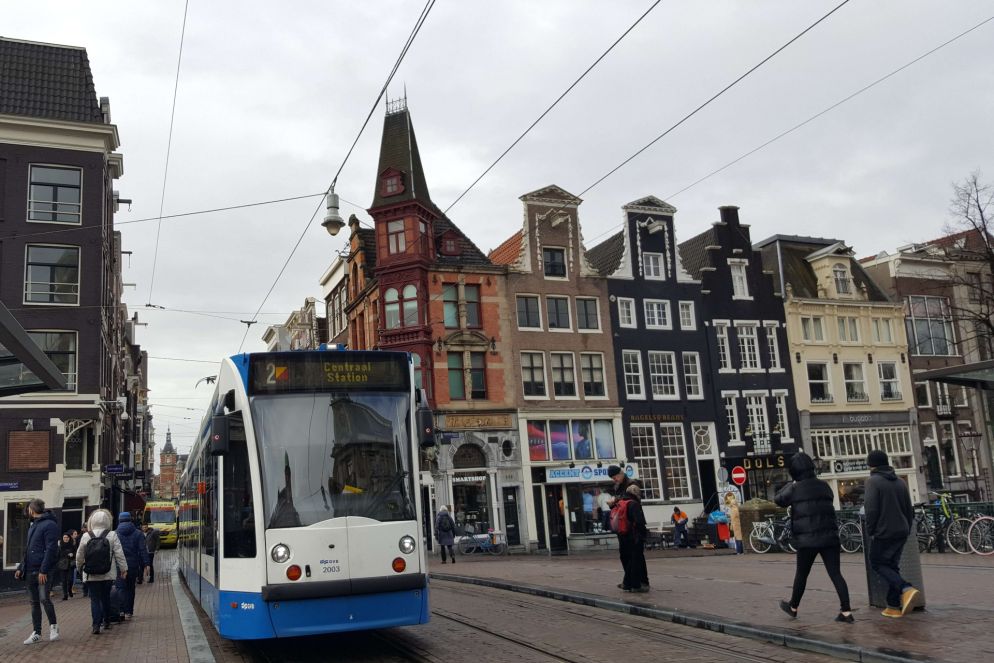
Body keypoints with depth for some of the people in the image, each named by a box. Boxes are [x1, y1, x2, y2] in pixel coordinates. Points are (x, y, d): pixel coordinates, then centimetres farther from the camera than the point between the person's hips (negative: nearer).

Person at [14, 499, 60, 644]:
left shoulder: (49, 525, -10)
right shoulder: (33, 526, 20)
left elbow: (51, 550, -17)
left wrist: (43, 570, -22)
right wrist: (21, 567, 16)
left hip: (44, 572, -9)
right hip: (30, 571, 9)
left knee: (44, 598, -13)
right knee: (34, 602, 9)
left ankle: (53, 626, 4)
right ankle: (36, 633, 13)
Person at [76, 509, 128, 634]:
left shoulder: (86, 536, -2)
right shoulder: (112, 535, -5)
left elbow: (79, 555, 7)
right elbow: (119, 554, -4)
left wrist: (79, 567, 25)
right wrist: (124, 568, 5)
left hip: (91, 575, 0)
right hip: (108, 574, 1)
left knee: (94, 599, 2)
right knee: (106, 597, 17)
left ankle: (96, 624, -10)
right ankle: (106, 622, 26)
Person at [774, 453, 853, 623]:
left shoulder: (795, 489, -8)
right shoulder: (824, 486, 6)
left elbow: (778, 500, 7)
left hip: (808, 539, -4)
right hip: (830, 537, 4)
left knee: (801, 574, 11)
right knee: (835, 573, 3)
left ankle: (793, 607, 27)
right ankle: (846, 611, -5)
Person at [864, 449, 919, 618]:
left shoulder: (873, 481, -11)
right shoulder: (900, 482, 11)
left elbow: (871, 509, -18)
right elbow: (909, 509, 14)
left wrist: (870, 531, -8)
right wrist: (907, 530, 21)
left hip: (883, 532, -7)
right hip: (901, 531, 7)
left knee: (877, 563, 3)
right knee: (893, 565, 14)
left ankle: (906, 588, -18)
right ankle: (894, 605, 12)